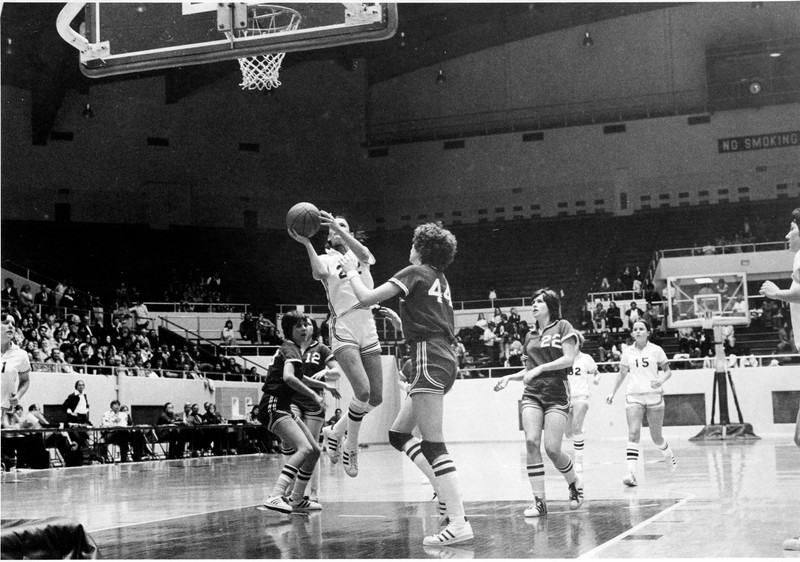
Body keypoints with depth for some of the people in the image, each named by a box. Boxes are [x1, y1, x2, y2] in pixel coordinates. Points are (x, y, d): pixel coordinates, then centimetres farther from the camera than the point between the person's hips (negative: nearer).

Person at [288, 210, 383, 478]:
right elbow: (319, 273, -20)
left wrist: (338, 227, -26)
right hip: (343, 330, -4)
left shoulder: (360, 255, 13)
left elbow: (364, 254, -14)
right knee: (363, 390, -21)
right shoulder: (326, 259, 6)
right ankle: (350, 448, -2)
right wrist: (307, 243, -27)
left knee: (376, 398, 4)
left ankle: (335, 432, 25)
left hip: (368, 330, 4)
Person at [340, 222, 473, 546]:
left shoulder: (415, 272, -3)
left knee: (433, 444, -13)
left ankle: (459, 523, -19)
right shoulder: (440, 280, 20)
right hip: (444, 360, 9)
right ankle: (444, 489, 6)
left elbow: (367, 299, -8)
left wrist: (351, 272, 8)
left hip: (429, 358, -9)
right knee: (398, 434, 15)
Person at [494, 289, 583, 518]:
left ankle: (575, 483, 19)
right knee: (531, 442, -15)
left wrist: (539, 369, -14)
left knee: (552, 448, -12)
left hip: (557, 395, -4)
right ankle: (539, 501, -11)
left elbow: (569, 359, -8)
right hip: (532, 395, 5)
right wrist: (509, 377, 11)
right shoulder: (530, 335, 18)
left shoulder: (562, 327, 2)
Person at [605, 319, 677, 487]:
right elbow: (622, 374, 18)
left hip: (654, 396, -1)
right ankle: (631, 473, -23)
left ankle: (669, 455, 40)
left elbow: (668, 370, 4)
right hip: (634, 396, 1)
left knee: (656, 437, 6)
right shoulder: (628, 352, 6)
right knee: (633, 433, -16)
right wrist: (612, 393, 14)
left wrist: (661, 380, -17)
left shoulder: (656, 350, 0)